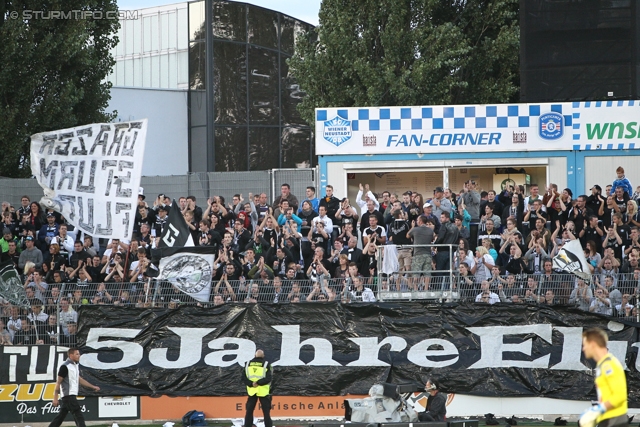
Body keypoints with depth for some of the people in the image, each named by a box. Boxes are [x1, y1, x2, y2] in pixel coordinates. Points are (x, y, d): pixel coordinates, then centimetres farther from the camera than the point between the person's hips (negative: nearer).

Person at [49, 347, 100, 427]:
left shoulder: (76, 365, 15)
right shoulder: (65, 366, -13)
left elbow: (79, 379, 24)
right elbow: (58, 382, -12)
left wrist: (93, 387, 21)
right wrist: (55, 398, -14)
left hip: (72, 396, 9)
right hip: (68, 396, -9)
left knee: (60, 417, 14)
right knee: (79, 417, -11)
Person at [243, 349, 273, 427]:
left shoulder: (248, 364, 5)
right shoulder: (266, 364, -5)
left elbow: (244, 378, -1)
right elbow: (268, 378, -15)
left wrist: (251, 383, -12)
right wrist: (258, 382, -17)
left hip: (252, 391, 3)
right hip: (263, 392, -3)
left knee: (249, 411, 9)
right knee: (266, 412, 2)